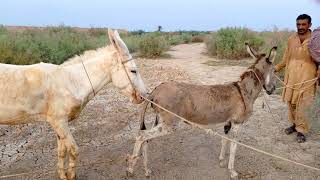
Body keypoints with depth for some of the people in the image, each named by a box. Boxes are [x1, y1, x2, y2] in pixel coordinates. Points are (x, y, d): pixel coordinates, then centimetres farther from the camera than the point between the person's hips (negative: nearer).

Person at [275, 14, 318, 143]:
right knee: (290, 101, 10)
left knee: (300, 104, -7)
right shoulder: (291, 39, 7)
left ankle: (301, 130, 8)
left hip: (306, 77, -4)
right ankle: (295, 124, 29)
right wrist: (276, 68, 10)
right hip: (291, 75, 4)